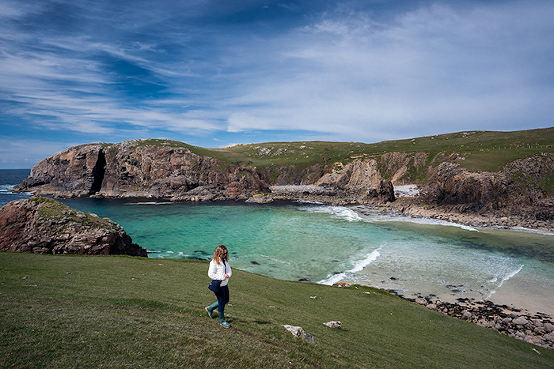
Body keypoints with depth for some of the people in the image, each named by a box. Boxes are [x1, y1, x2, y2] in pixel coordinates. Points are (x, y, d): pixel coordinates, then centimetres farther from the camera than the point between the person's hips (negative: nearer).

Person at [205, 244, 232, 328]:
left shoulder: (225, 261, 6)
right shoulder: (214, 262, -19)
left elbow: (229, 270, 10)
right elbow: (210, 274, -20)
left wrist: (228, 275, -13)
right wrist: (222, 277, -21)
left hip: (225, 284, 8)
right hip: (218, 286, -8)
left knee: (226, 300, 21)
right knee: (222, 303, 2)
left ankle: (210, 308, 39)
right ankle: (222, 320, 21)